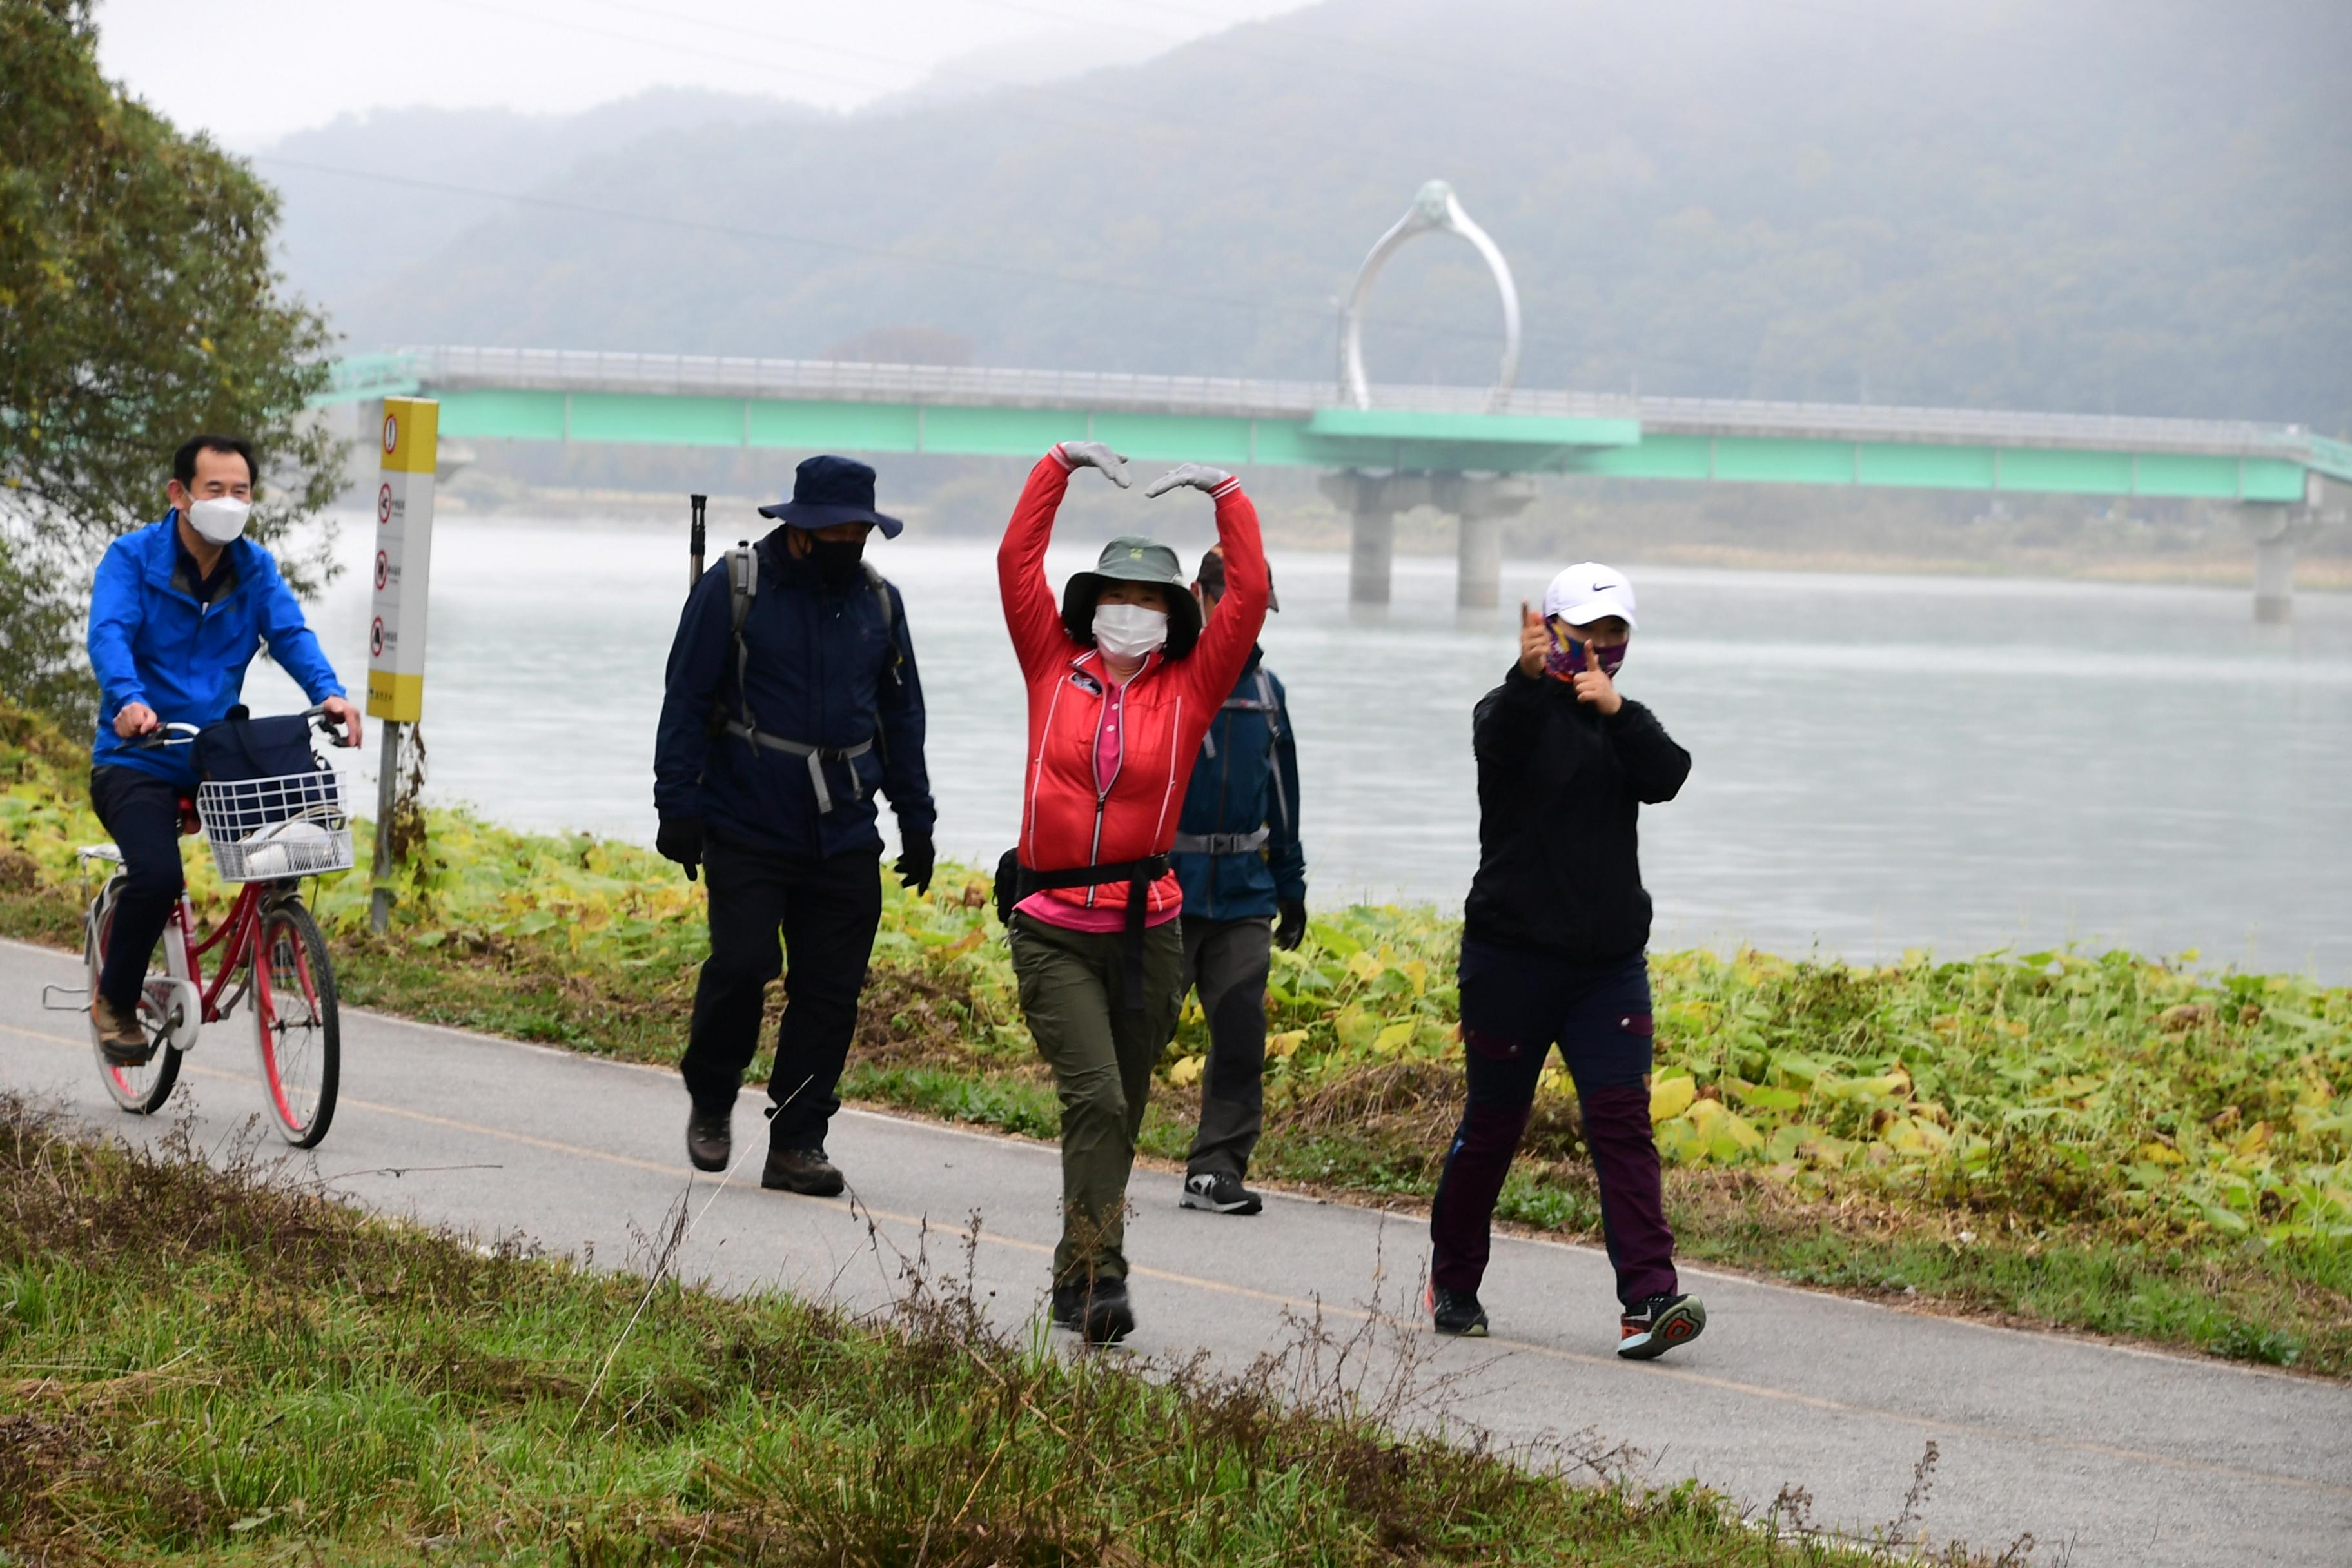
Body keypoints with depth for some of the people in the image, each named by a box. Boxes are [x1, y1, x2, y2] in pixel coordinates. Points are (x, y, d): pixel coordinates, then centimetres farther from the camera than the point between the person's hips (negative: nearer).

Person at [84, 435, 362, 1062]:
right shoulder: (132, 558, -7)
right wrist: (129, 701, -43)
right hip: (139, 760, -4)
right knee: (157, 875, -26)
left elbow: (289, 633, -8)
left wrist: (329, 693, -29)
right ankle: (115, 1003, -1)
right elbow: (109, 635, -22)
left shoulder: (255, 568, 6)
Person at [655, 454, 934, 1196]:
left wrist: (916, 821, 17)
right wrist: (678, 805, -9)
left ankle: (797, 1142, 7)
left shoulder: (877, 601, 10)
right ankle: (711, 1102, 12)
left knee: (830, 990, -1)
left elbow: (901, 717, 19)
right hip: (747, 829, -4)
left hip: (845, 839, 4)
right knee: (741, 963, -14)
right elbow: (687, 698, -2)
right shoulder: (735, 589, -2)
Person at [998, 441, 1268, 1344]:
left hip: (1146, 926, 2)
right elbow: (1018, 563, 4)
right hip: (1052, 928, -2)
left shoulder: (1189, 690, 6)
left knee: (1119, 1116, 8)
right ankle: (1097, 1276, -19)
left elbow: (1247, 596, 1)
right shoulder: (1054, 671, 5)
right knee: (1095, 1098, -16)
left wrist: (1226, 492, 0)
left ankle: (1078, 1286, 21)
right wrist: (1063, 464, 1)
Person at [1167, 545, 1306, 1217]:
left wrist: (1291, 887, 22)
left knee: (1242, 1034, -2)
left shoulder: (1265, 688, 14)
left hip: (1243, 892, 5)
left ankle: (1217, 1171, 4)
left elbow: (1281, 795, 23)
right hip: (1162, 888, -5)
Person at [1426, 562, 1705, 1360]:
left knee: (1621, 1117, -9)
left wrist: (1619, 712, -27)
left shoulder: (1624, 723, 13)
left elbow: (1667, 776, -9)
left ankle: (1649, 1300, -17)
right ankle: (1453, 1285, 23)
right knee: (1494, 1122, 5)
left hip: (1609, 959, 3)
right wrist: (1531, 675, -47)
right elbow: (1497, 741, -26)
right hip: (1513, 954, -3)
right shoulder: (1519, 710, -1)